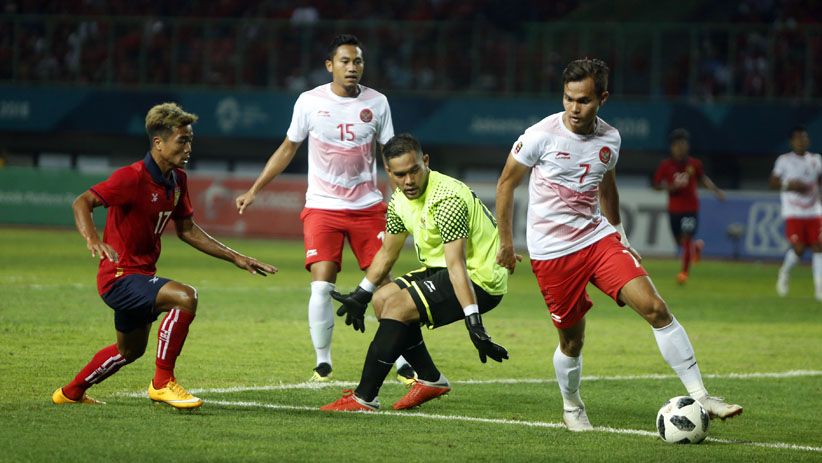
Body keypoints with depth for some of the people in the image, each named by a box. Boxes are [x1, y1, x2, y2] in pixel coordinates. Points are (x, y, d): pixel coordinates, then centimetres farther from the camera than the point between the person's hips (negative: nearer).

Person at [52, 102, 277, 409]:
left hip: (141, 276, 10)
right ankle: (162, 382, -18)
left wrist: (235, 258, 10)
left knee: (130, 350, 28)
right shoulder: (133, 177, -21)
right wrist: (92, 240, -48)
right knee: (185, 297, -31)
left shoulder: (177, 179, 6)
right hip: (120, 277, -10)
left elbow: (187, 230, 14)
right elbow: (82, 203, -28)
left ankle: (71, 393, 48)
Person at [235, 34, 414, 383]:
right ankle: (323, 364, -1)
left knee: (384, 283, -2)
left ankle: (401, 364, 7)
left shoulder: (377, 102, 1)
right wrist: (254, 190, 8)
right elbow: (288, 149, 9)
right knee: (321, 285, -13)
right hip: (322, 207, -1)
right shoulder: (310, 102, -2)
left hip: (367, 207, 1)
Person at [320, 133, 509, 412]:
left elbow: (456, 265, -32)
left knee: (397, 306, -19)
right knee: (382, 300, 13)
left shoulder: (447, 200, -25)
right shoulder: (400, 200, 4)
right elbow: (387, 253, 21)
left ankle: (364, 398, -14)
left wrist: (474, 324, -36)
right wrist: (361, 295, 27)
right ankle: (430, 379, 18)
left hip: (480, 280, -10)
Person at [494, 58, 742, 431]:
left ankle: (699, 397, -13)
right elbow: (506, 183, 1)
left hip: (598, 238, 3)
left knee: (655, 307, -13)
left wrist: (617, 232, 27)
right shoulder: (542, 135, -11)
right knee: (572, 340, 2)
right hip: (551, 252, -3)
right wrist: (505, 242, 2)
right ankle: (571, 407, 32)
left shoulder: (609, 139, 3)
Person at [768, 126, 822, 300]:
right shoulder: (784, 160, -1)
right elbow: (772, 182, -2)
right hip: (794, 212, -4)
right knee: (798, 248, -13)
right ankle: (785, 272, 18)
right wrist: (789, 185, -17)